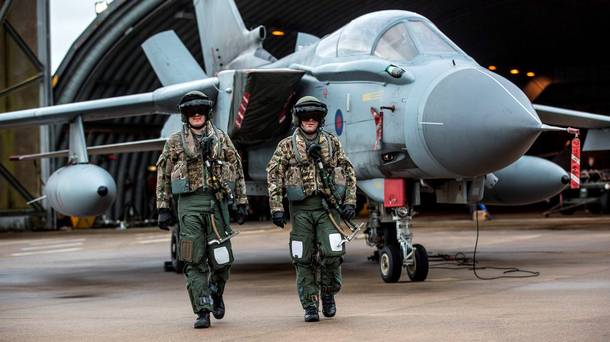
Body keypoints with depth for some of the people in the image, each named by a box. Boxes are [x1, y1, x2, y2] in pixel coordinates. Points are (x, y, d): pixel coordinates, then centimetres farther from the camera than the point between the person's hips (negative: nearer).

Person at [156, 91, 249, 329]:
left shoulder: (221, 138, 10)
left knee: (221, 258, 3)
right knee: (194, 260, -6)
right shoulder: (175, 142, 7)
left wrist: (242, 201, 7)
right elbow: (163, 176, 7)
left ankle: (216, 294, 32)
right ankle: (202, 311, -4)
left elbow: (237, 170, 12)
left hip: (217, 202, 1)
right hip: (189, 204, -1)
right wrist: (163, 209, 2)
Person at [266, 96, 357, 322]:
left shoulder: (332, 143, 11)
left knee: (333, 253, -11)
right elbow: (274, 176, 1)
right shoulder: (287, 146, 5)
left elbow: (348, 172, 13)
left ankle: (328, 294, 14)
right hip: (301, 208, -1)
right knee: (304, 259, 1)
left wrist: (350, 202, 3)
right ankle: (310, 305, 10)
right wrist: (276, 208, -7)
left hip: (328, 206, 1)